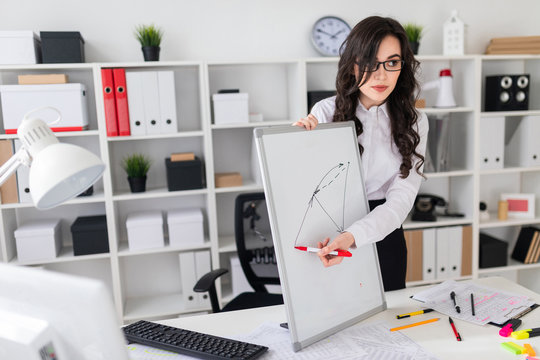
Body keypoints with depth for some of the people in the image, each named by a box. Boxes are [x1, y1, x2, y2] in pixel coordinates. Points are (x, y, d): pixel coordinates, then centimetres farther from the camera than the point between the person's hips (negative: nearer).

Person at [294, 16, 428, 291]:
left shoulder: (414, 123, -5)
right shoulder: (325, 112, -9)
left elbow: (401, 199, -16)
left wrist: (353, 236, -33)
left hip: (382, 236, 2)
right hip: (327, 238, -1)